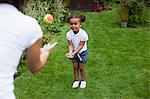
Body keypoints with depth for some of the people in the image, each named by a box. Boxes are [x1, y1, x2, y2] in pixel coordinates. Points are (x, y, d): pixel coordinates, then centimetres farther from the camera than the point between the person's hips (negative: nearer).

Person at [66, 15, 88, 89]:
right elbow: (70, 44, -14)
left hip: (82, 53, -3)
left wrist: (74, 53, -32)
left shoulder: (83, 34, -29)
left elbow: (80, 46, -25)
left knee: (81, 68, 9)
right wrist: (70, 52, -31)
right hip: (74, 53, 3)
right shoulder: (69, 34, -18)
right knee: (75, 67, 14)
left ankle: (83, 81, 30)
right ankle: (76, 80, 32)